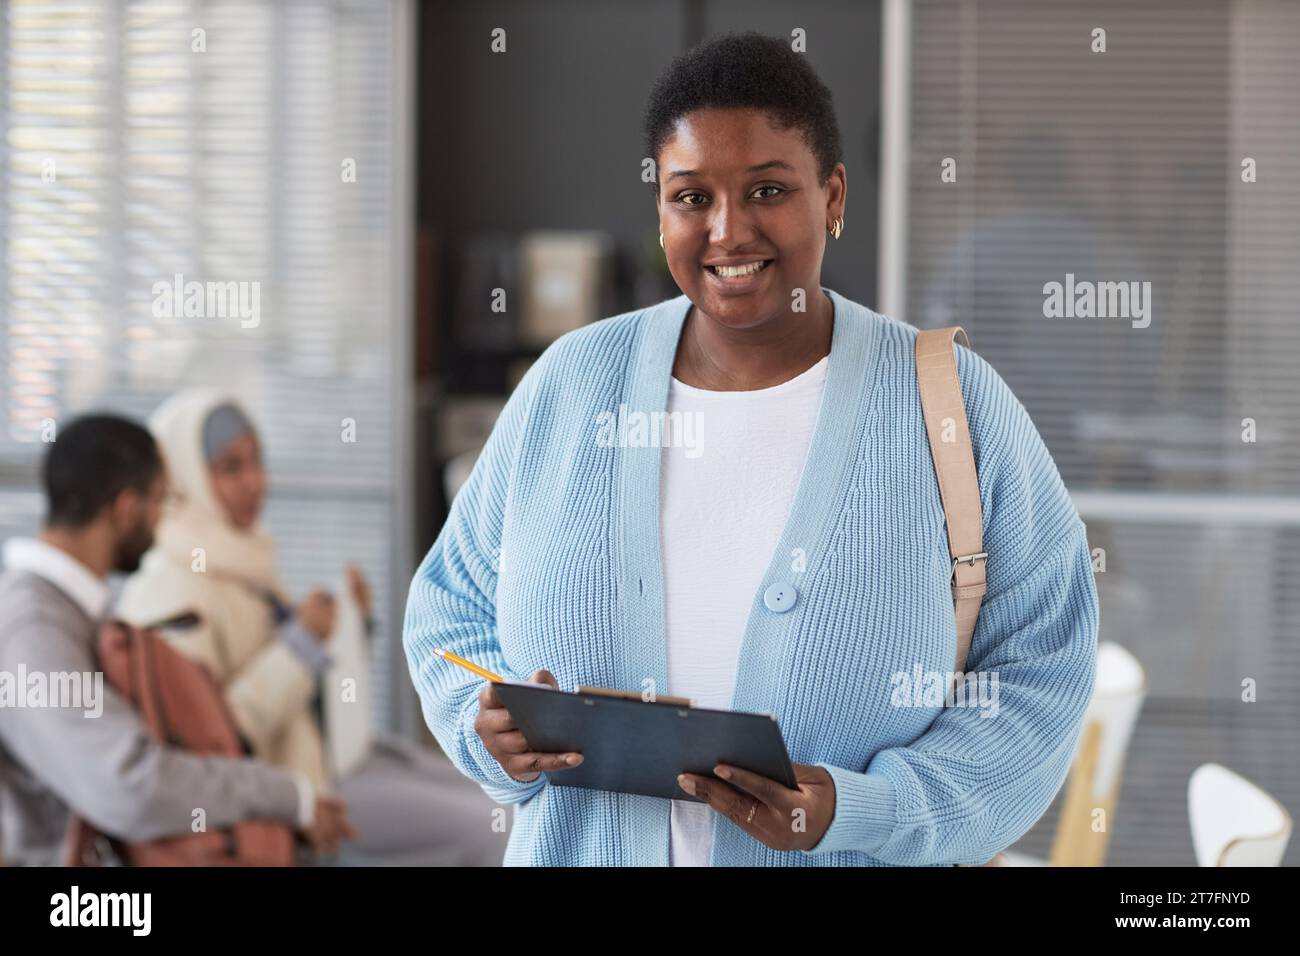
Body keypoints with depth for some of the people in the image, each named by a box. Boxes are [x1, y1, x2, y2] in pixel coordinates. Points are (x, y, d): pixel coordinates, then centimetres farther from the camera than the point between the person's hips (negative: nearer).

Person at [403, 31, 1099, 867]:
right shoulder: (568, 384, -3)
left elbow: (1040, 672, -12)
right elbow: (453, 605, 6)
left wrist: (857, 812, -24)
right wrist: (492, 728, -14)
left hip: (844, 856, -2)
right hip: (581, 849, 3)